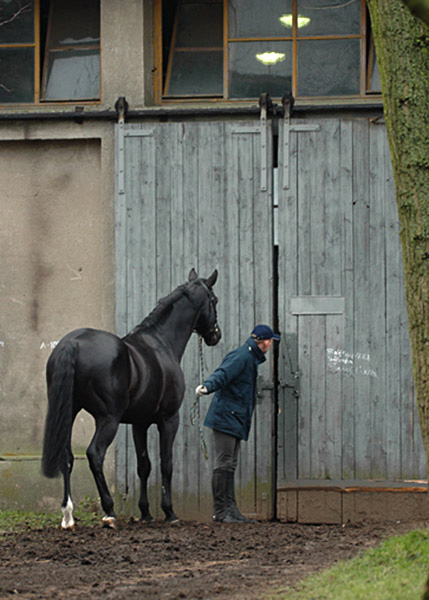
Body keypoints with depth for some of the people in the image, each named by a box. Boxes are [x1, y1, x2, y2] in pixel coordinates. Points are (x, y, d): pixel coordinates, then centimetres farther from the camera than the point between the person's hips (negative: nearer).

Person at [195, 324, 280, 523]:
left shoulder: (251, 358, 21)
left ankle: (230, 509, 13)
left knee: (230, 466, 11)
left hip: (236, 420, 11)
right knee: (224, 463, -10)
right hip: (226, 417, -11)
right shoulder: (241, 356, -12)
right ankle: (220, 511, -10)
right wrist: (207, 386, -47)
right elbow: (223, 373, -29)